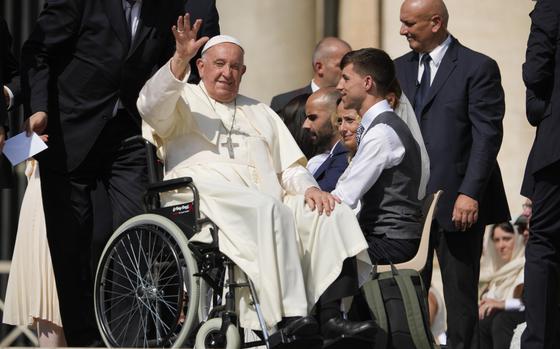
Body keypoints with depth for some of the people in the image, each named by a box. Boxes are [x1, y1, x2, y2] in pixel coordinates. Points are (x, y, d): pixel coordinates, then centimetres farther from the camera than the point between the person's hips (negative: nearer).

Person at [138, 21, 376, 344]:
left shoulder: (261, 113, 34)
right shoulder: (184, 100, 19)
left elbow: (290, 167, 25)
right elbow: (151, 107, -6)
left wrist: (309, 188, 2)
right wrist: (180, 59, -19)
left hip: (268, 207, 5)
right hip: (208, 198, -5)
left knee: (331, 214, -22)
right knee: (268, 209, -37)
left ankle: (332, 317, -35)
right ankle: (288, 317, -45)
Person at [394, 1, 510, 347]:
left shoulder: (477, 68, -4)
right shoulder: (401, 69, 14)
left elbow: (488, 135, -10)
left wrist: (470, 194, -18)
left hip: (457, 203, -5)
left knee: (461, 295, 0)